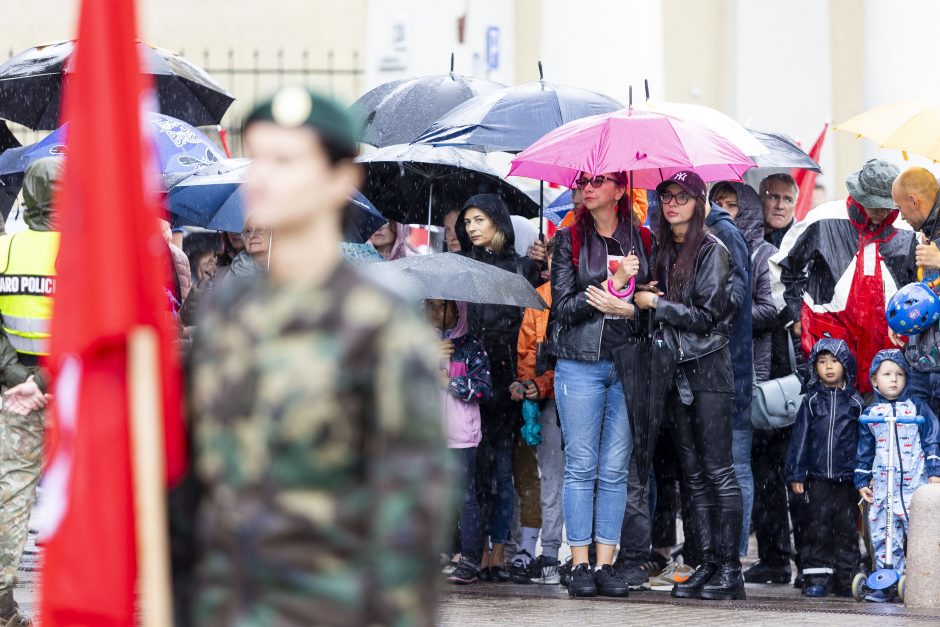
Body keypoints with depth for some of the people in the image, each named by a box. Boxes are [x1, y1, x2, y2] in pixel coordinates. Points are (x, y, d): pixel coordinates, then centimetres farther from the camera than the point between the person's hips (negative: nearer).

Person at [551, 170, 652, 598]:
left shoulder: (642, 241, 10)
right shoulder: (569, 239, 5)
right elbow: (563, 306, -3)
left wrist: (626, 309, -11)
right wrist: (614, 282, -11)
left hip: (628, 364, 2)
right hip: (579, 364, -1)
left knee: (615, 469, 1)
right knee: (581, 466, -2)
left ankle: (605, 564, 5)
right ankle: (579, 565, 1)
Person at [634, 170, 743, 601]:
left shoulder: (711, 250, -8)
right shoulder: (663, 251, 13)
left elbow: (707, 315, -14)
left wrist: (654, 304, -9)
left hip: (709, 369, -7)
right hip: (676, 369, 7)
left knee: (717, 470, -8)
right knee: (694, 473, 6)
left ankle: (730, 570, -8)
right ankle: (708, 564, 8)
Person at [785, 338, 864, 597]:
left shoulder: (855, 402, 6)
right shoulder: (811, 401, 6)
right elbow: (800, 438, 5)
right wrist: (796, 474, -1)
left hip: (847, 478, 0)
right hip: (818, 478, 0)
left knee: (847, 528, 2)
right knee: (818, 528, 0)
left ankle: (846, 579, 8)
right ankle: (817, 577, 5)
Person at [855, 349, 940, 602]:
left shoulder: (916, 406, 5)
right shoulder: (870, 413, 12)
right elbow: (864, 450, 18)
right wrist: (862, 481, 15)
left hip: (915, 482, -3)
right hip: (882, 484, 3)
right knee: (882, 533, 1)